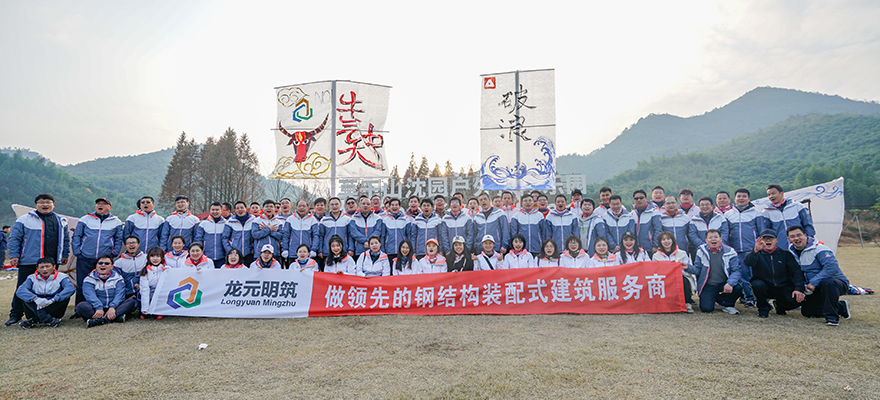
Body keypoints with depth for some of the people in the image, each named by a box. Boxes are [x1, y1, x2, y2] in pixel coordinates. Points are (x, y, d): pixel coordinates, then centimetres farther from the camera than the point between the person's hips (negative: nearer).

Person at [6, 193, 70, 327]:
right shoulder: (24, 220, 3)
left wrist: (65, 255, 17)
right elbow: (14, 238, 2)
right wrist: (14, 255, -4)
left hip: (52, 262, 3)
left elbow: (65, 239, 20)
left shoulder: (61, 221, 13)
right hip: (29, 262, -3)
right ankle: (15, 315, 10)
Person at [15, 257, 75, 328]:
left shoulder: (61, 277, 0)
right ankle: (48, 320, -35)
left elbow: (71, 288, -21)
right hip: (36, 308, 2)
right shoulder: (32, 278, 7)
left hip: (55, 309, -2)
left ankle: (34, 320, -30)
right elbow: (20, 291, -13)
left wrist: (52, 300, -32)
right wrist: (36, 299, -31)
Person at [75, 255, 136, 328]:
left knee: (131, 301, -22)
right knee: (80, 306, -29)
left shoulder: (118, 278, 9)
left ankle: (101, 320, -38)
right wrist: (99, 308, -31)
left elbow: (119, 295, -7)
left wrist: (112, 307, -27)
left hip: (114, 309, 1)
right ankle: (118, 317, -42)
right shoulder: (89, 279, 6)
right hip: (96, 310, -1)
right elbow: (90, 296, -12)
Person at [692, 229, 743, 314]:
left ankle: (726, 304, 2)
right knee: (706, 308, -17)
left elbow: (736, 270, -10)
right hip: (708, 285, -1)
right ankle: (714, 298, 21)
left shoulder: (729, 252, -5)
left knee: (738, 288, -30)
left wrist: (730, 283, -28)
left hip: (724, 283, 1)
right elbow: (697, 269, 0)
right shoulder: (701, 251, -2)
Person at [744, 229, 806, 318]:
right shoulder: (757, 254, 0)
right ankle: (763, 308, -5)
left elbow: (796, 271, -1)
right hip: (764, 287, -2)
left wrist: (799, 289, -16)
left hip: (783, 288, 2)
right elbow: (748, 263, -24)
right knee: (757, 284, -35)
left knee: (797, 299, -25)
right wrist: (755, 251, -44)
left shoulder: (785, 254, 7)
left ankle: (780, 307, 12)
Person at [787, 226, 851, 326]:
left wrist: (813, 282, -31)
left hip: (838, 282, -8)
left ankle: (832, 317, -26)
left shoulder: (818, 248, -20)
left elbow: (832, 268, -32)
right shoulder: (791, 251, 3)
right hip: (816, 288, 8)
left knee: (826, 282, -41)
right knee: (807, 312, 1)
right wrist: (802, 286, -5)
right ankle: (842, 308, 23)